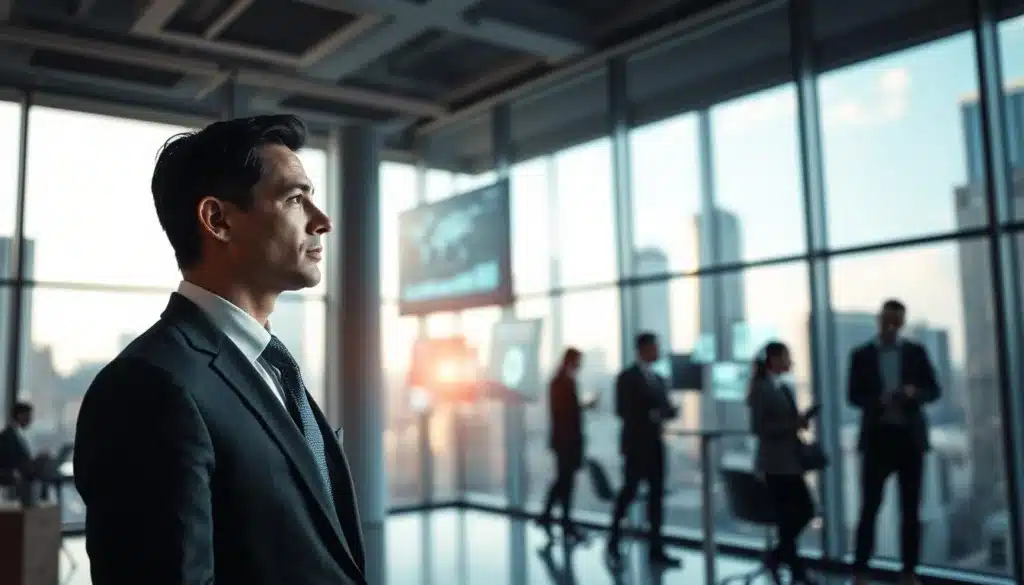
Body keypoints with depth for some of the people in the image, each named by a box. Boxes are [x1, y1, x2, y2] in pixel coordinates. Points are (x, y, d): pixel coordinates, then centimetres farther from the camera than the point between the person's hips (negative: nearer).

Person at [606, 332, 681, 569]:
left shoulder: (659, 380, 18)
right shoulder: (627, 377, -4)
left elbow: (665, 408, 16)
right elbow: (622, 410, -11)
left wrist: (669, 411, -6)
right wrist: (648, 416, -20)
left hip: (655, 443, 7)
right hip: (636, 443, -7)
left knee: (656, 494, 4)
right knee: (630, 490, -7)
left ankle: (656, 549, 7)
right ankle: (614, 543, 8)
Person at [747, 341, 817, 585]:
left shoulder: (786, 387, 12)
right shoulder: (761, 389, -11)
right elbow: (759, 428, -17)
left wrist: (800, 421, 0)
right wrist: (794, 424, -20)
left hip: (791, 460, 8)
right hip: (775, 462, -8)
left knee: (805, 510, 8)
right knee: (788, 514, -1)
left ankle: (778, 555, 23)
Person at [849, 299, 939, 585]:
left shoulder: (916, 352, 6)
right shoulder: (861, 355, 4)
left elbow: (933, 390, 5)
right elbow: (854, 395, 1)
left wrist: (914, 393, -16)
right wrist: (877, 401, -19)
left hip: (910, 436, 2)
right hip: (877, 436, -1)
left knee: (911, 508, 7)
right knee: (870, 506, -1)